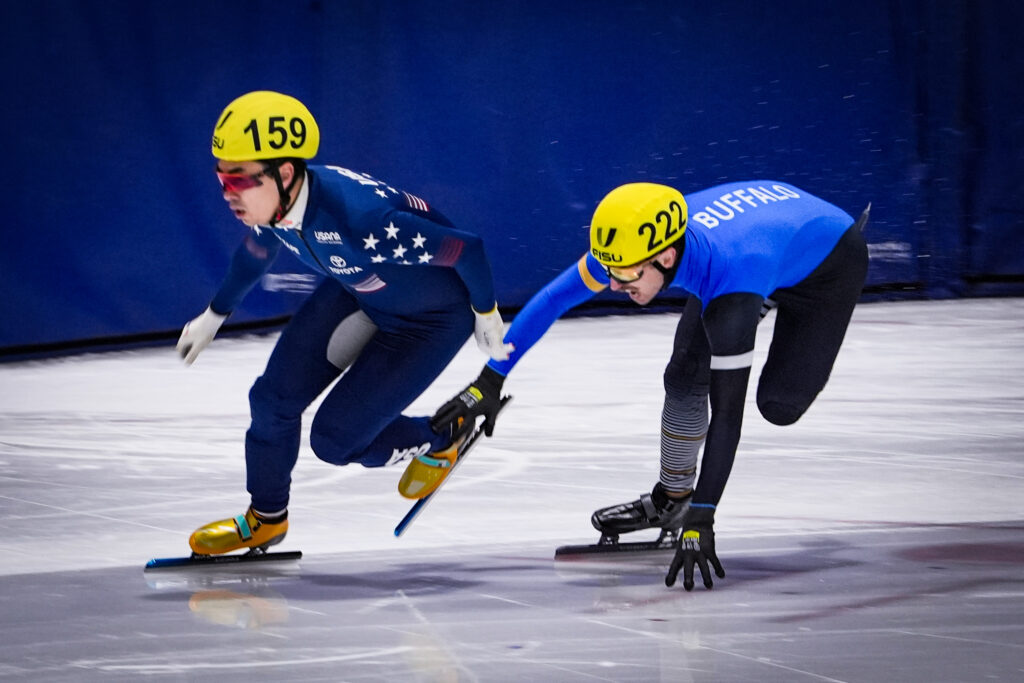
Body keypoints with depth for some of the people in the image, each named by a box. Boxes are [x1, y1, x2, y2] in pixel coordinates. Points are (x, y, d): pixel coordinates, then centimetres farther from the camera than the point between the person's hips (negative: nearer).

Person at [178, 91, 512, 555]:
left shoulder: (357, 220, -43)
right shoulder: (269, 205, -20)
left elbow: (466, 249, -32)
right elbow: (257, 252, 8)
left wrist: (486, 314, -12)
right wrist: (214, 316, 21)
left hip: (431, 319, -7)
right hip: (356, 291, 7)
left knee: (334, 439, -7)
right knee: (274, 398, -1)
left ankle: (438, 440, 22)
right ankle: (265, 519, 25)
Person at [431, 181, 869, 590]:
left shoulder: (730, 283, -44)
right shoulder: (634, 240, -29)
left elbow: (726, 413, -43)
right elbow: (553, 298, -16)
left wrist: (701, 521, -43)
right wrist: (489, 382, -16)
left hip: (829, 267, -5)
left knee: (779, 404, -17)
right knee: (685, 377, -6)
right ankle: (670, 499, 14)